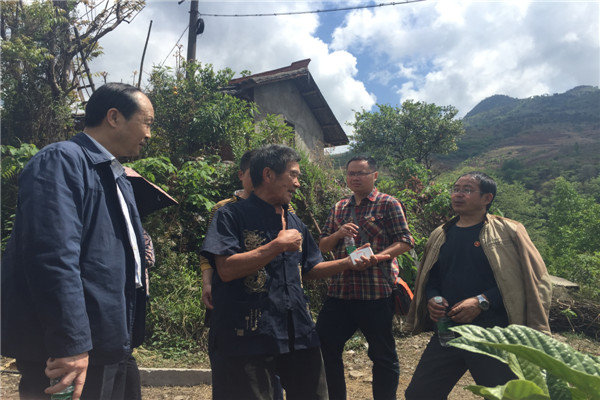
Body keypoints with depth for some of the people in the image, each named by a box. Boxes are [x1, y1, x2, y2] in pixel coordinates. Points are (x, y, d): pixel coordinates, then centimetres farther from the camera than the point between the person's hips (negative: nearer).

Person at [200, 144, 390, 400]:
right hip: (248, 338, -6)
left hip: (298, 334, 7)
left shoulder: (294, 223, 14)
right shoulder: (232, 216, -8)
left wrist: (348, 263, 4)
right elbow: (226, 269, -19)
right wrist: (279, 245, -19)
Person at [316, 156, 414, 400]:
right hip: (339, 290, 5)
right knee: (323, 346, 8)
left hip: (376, 291, -5)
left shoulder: (389, 204, -1)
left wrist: (375, 257, -23)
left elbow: (405, 242, -7)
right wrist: (338, 234, -7)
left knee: (382, 354, 8)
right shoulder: (339, 208, 15)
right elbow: (322, 246, 15)